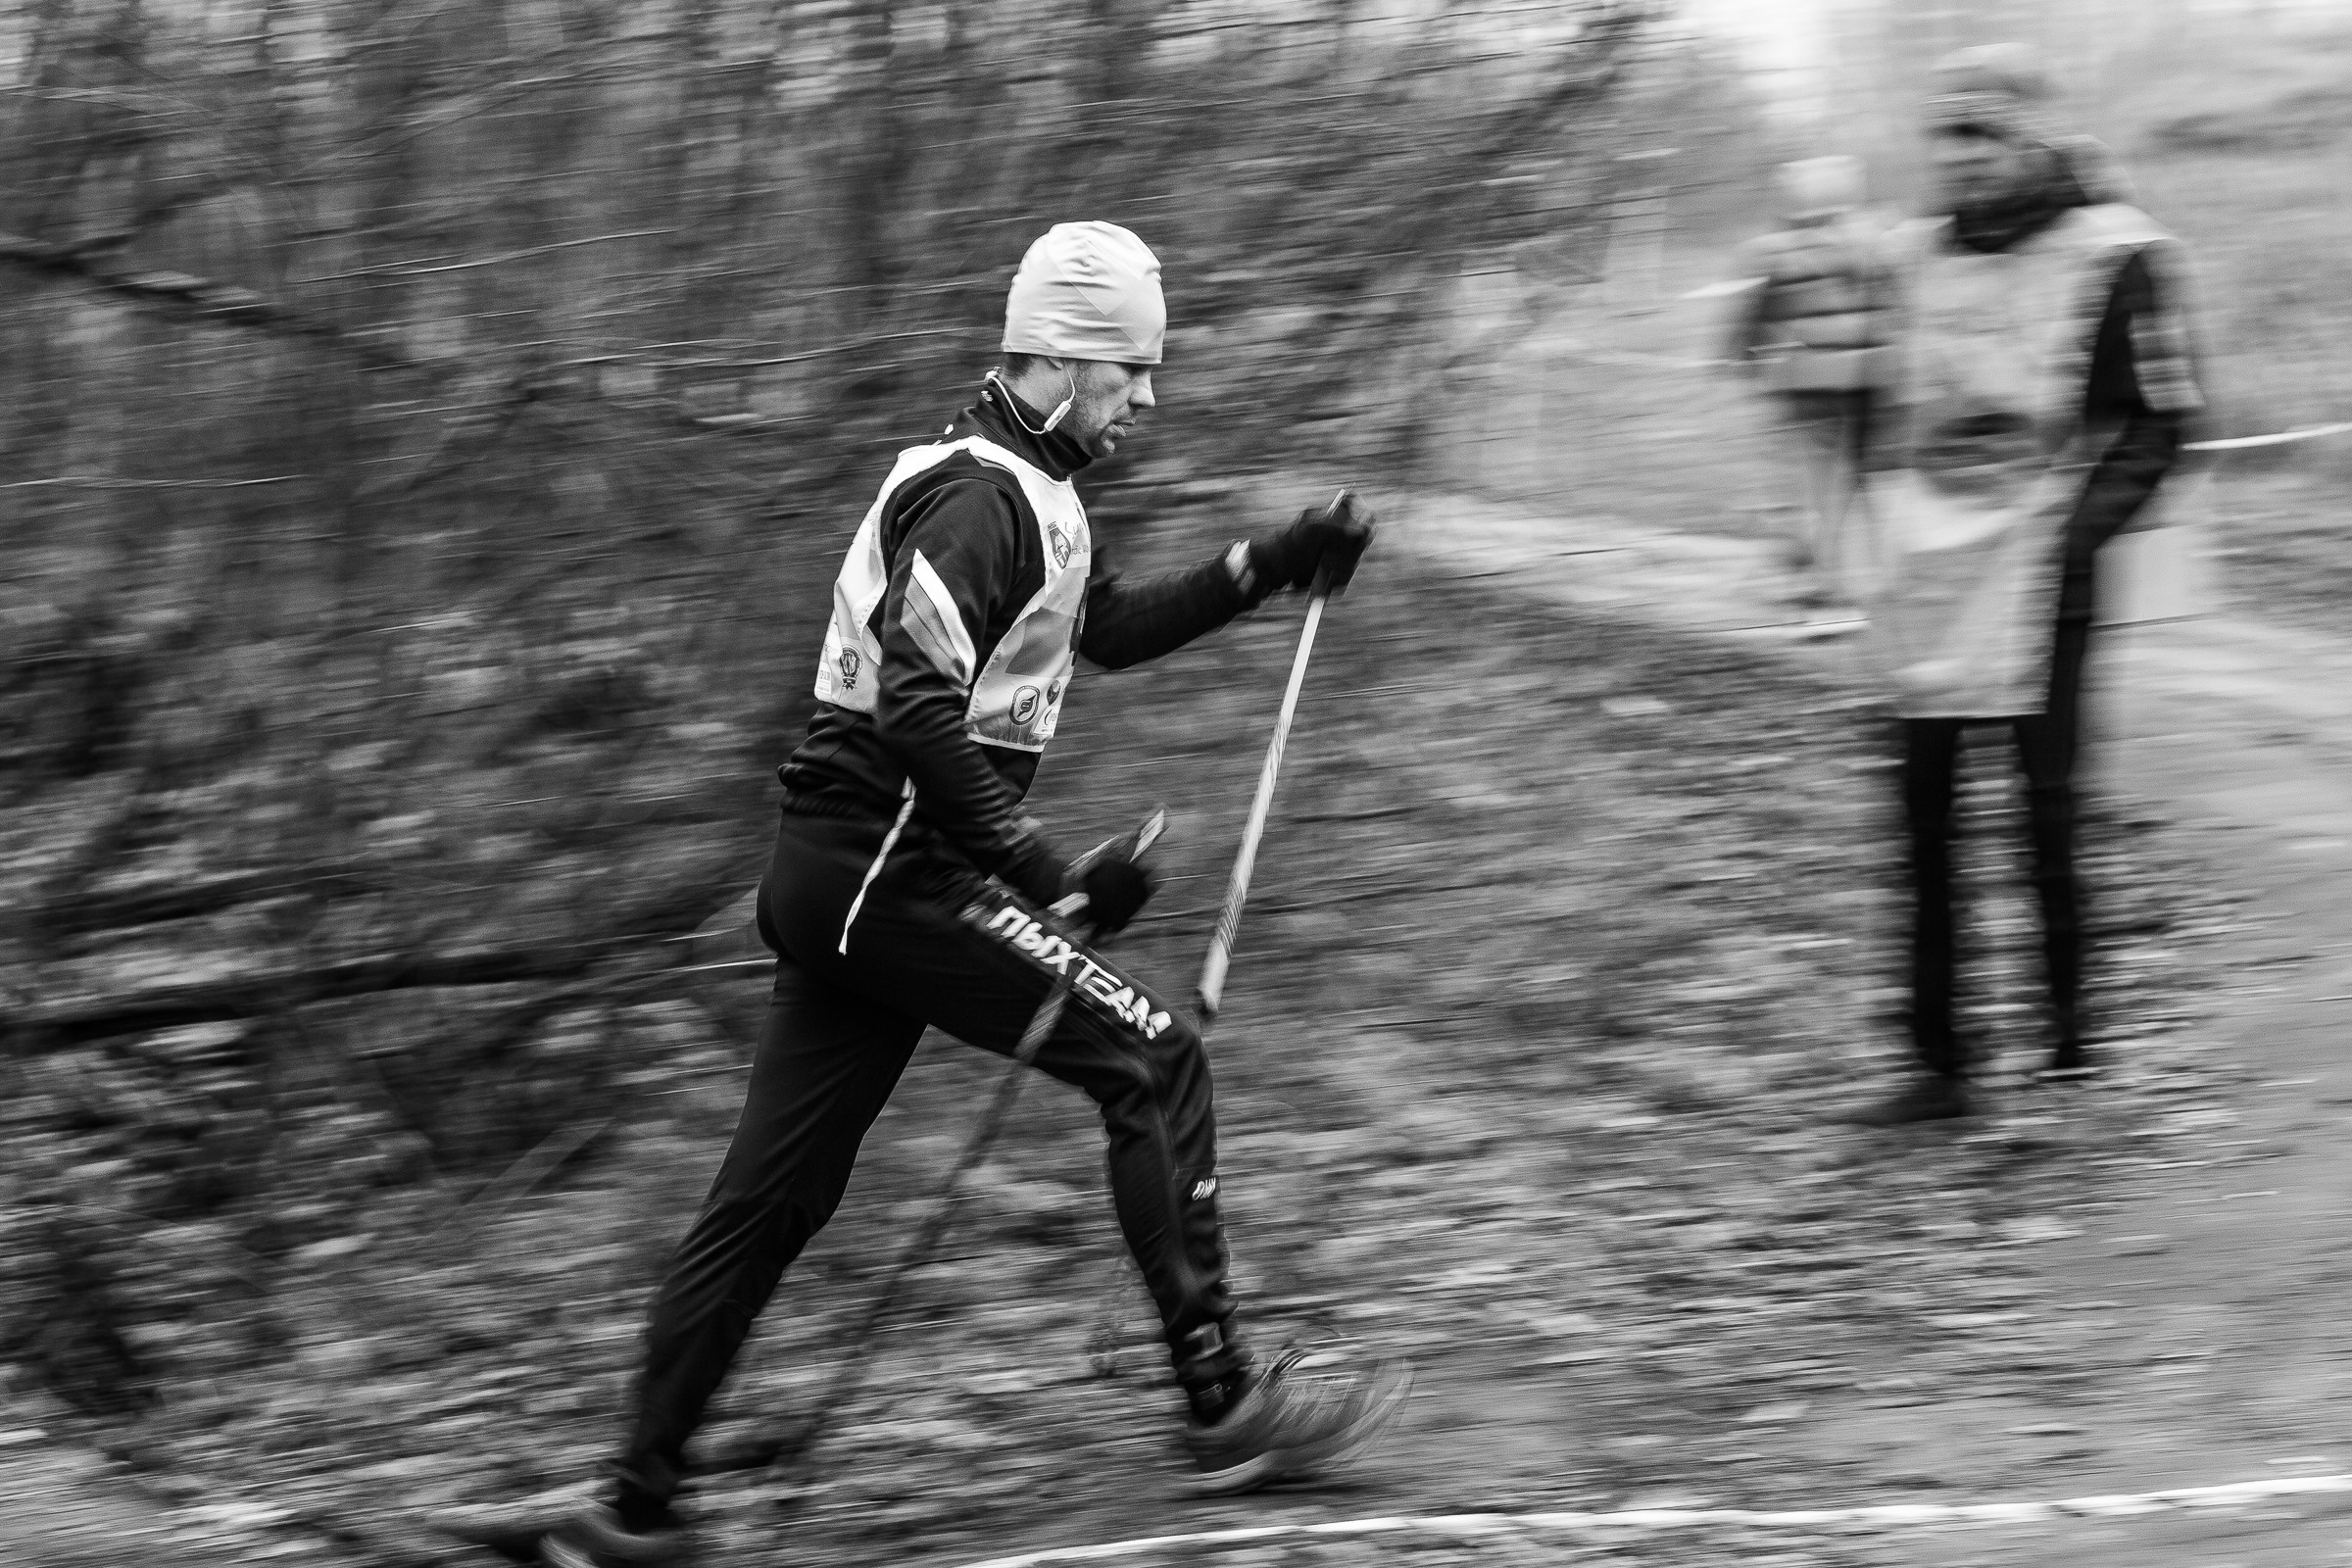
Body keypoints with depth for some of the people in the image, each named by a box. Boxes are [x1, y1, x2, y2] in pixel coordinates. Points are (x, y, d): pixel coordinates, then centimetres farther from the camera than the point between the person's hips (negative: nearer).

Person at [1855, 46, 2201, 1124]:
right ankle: (1937, 1064, 9)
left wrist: (2077, 532, -14)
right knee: (1923, 812, 4)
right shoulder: (1923, 259, 12)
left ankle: (2070, 1037, 9)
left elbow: (2154, 425, -5)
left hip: (2040, 584, -6)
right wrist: (1888, 503, 9)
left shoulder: (2112, 256, -6)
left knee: (2046, 807, -4)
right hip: (1929, 577, 6)